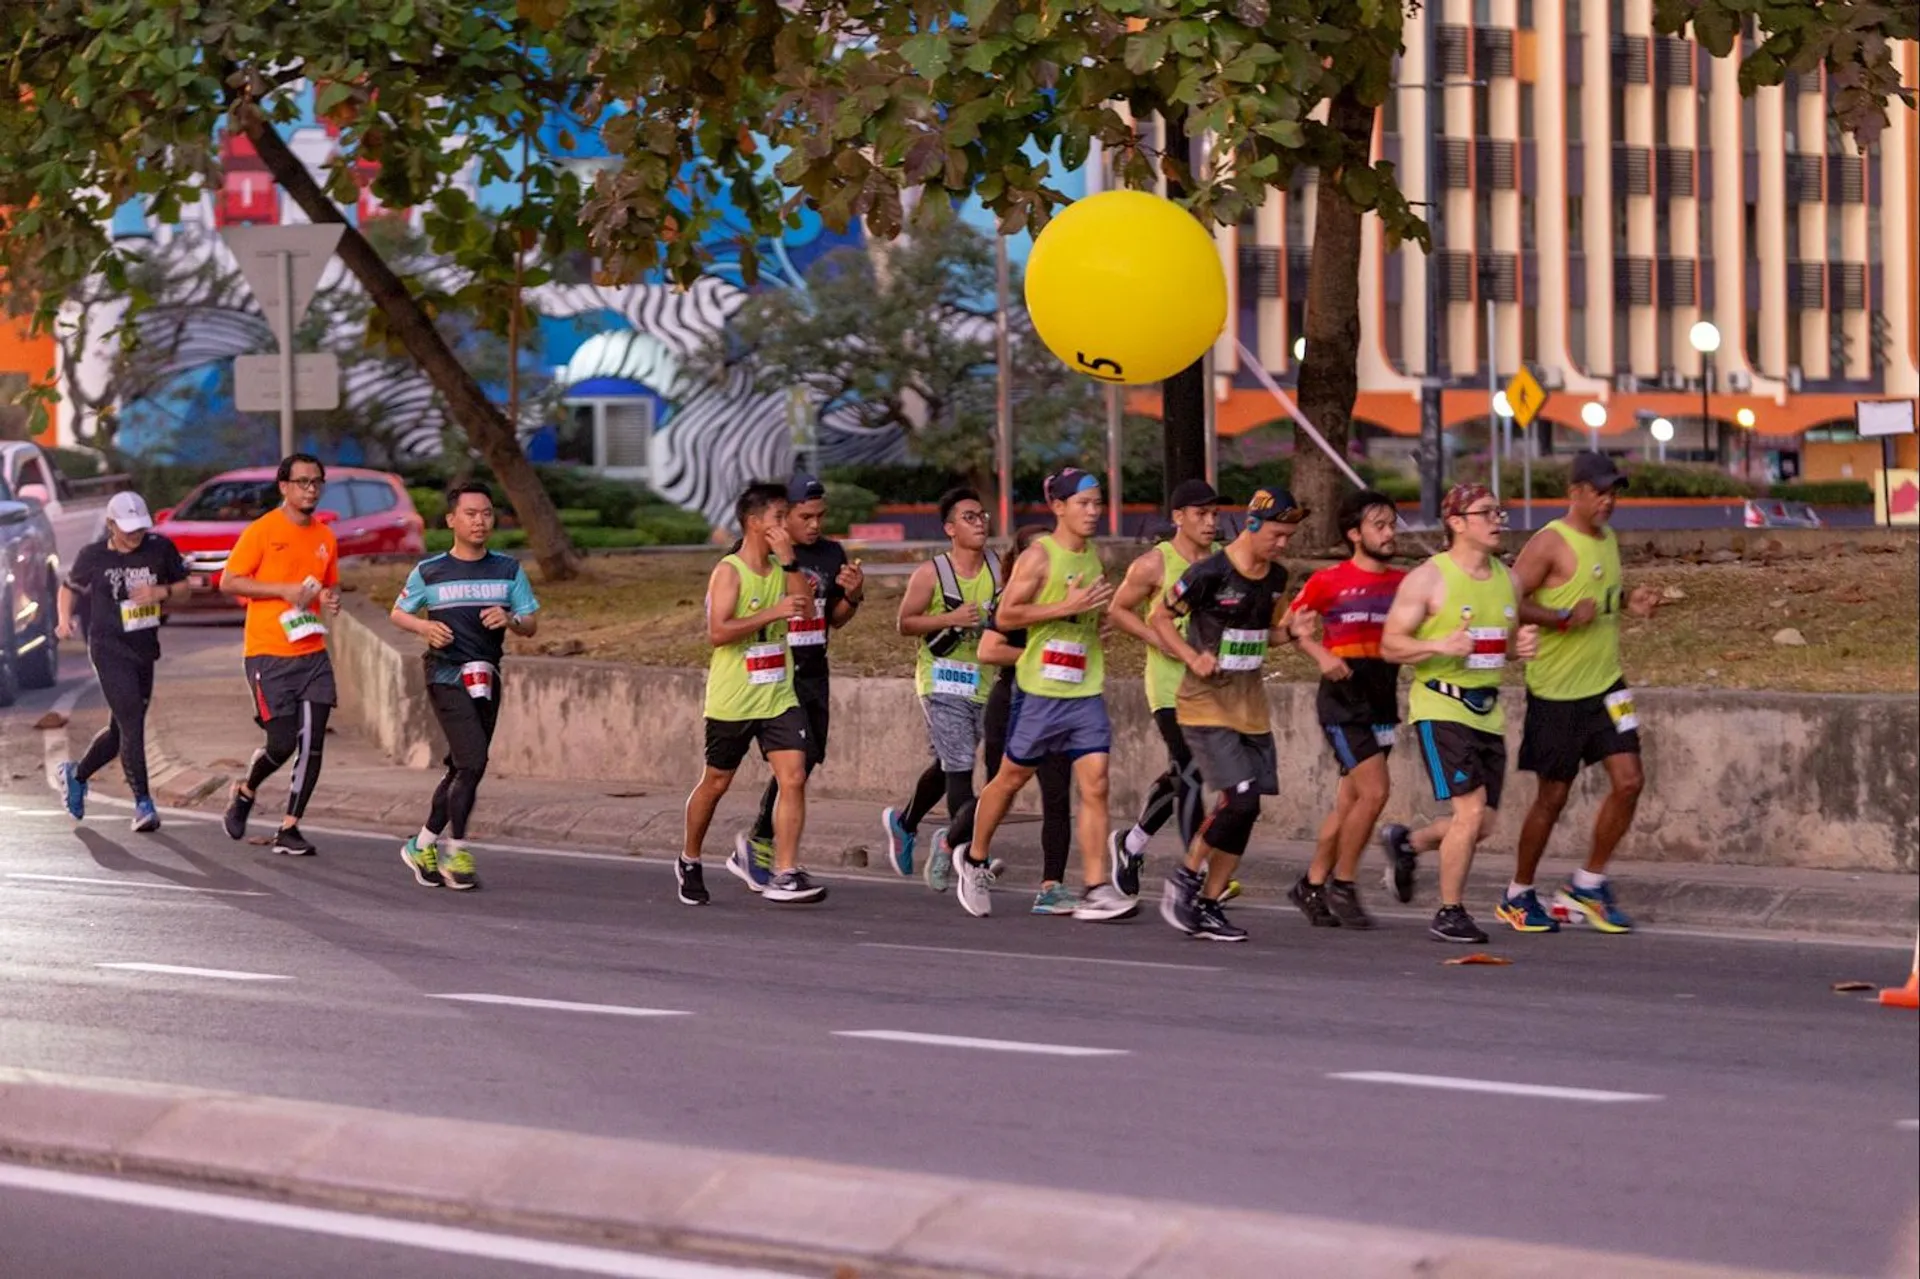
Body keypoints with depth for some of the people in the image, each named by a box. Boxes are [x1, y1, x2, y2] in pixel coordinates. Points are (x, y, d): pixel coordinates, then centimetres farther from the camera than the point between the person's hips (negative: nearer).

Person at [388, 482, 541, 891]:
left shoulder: (508, 569, 7)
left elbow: (531, 625, 7)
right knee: (473, 762, -17)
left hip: (486, 676, 5)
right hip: (446, 675, -5)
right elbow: (398, 613, 11)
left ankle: (423, 846, 26)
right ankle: (456, 852, -7)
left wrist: (510, 619, -15)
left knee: (461, 768, 10)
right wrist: (424, 626, -9)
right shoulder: (429, 572, -1)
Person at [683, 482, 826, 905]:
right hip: (732, 701, -5)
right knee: (716, 783, 9)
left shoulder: (782, 568, 9)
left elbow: (806, 612, -3)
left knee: (793, 777, -11)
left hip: (778, 698, 5)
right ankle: (689, 862, 31)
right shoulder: (729, 571, -10)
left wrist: (789, 562, -9)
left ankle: (784, 875, -13)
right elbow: (717, 632, -20)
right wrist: (773, 612, -24)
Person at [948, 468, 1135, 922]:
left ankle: (1095, 889, -9)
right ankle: (974, 858, 31)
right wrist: (1068, 607, -21)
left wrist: (1104, 611, 11)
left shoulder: (1095, 557, 12)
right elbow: (1004, 615, -16)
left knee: (1095, 784, -6)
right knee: (1013, 777, 9)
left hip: (1086, 690, 5)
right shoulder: (1039, 556, -10)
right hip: (1040, 690, -5)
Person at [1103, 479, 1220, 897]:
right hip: (1171, 682, -6)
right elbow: (1118, 610, 0)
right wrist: (1157, 639, -13)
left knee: (1180, 775, 15)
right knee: (1191, 773, -12)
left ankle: (1132, 843, 35)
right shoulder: (1154, 565, -8)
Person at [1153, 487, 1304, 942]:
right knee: (1240, 798, -19)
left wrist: (1291, 631, 0)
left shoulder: (1276, 577, 8)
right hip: (1206, 703, -7)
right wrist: (1192, 657, -18)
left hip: (1251, 707, 7)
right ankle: (1185, 878, 0)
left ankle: (1208, 904, 14)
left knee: (1244, 809, 4)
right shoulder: (1210, 574, -14)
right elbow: (1160, 617, -5)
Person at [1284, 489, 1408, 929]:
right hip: (1343, 700, -5)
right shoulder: (1329, 581, -5)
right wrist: (1321, 655, -12)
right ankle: (1342, 885, -2)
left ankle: (1312, 885, 22)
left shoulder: (1404, 583, 8)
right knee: (1374, 791, -15)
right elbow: (1293, 623, 4)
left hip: (1382, 703, 6)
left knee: (1349, 803, 9)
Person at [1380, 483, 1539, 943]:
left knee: (1481, 824, 7)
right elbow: (1390, 644, -8)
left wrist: (1522, 646, 1)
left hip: (1487, 711, 7)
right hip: (1441, 708, -7)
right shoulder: (1428, 579, -8)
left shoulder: (1505, 579, 12)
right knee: (1470, 810, -16)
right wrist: (1441, 646, -24)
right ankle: (1449, 914, -2)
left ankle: (1409, 843, 35)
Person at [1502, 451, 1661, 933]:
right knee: (1552, 796, 2)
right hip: (1557, 691, -7)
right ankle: (1518, 896, 19)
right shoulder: (1550, 543, -12)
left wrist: (1628, 603, 7)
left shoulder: (1607, 539, 12)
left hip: (1605, 684, 7)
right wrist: (1563, 618, -25)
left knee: (1628, 782, -4)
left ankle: (1587, 886, 9)